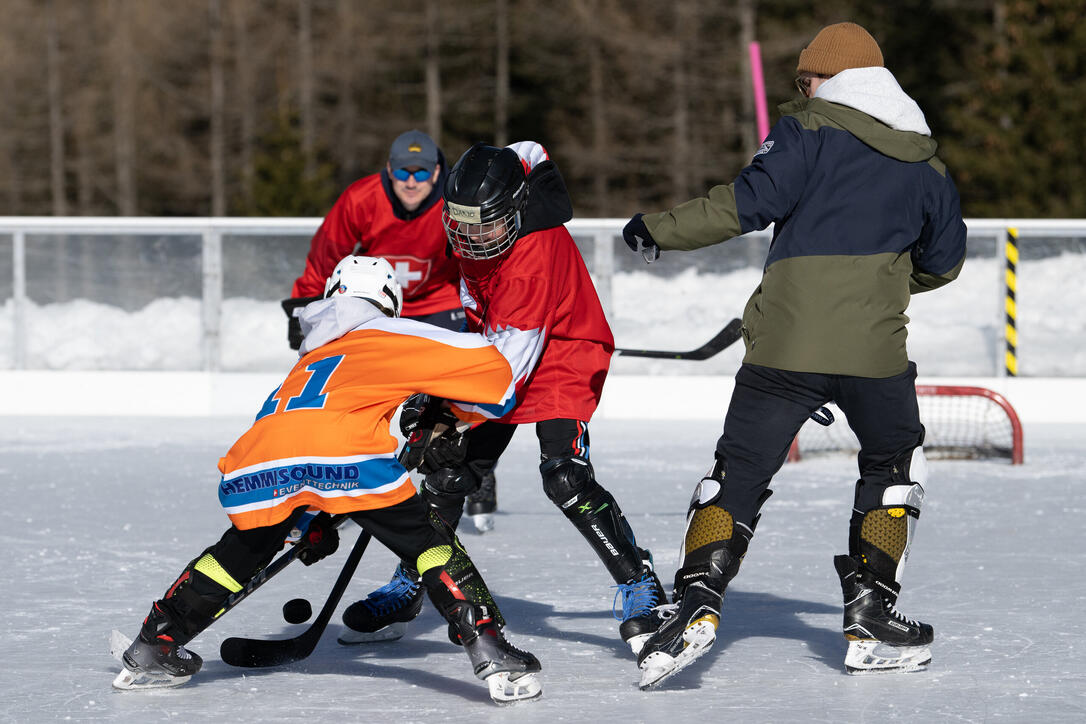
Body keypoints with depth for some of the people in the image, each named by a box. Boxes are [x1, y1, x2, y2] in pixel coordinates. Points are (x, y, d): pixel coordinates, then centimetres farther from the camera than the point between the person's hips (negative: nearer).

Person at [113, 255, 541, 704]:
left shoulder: (310, 360, 43)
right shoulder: (387, 335, 27)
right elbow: (486, 364, 20)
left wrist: (308, 523, 49)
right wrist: (459, 421, 37)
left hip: (258, 470, 5)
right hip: (345, 452, -5)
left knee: (243, 551, 29)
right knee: (428, 542, 9)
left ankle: (152, 647, 32)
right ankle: (489, 652, -5)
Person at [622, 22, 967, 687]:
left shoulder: (811, 129, 2)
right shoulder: (926, 163, 15)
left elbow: (749, 202, -8)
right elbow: (944, 262, 24)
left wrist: (660, 229, 1)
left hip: (785, 344, -2)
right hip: (874, 348, 2)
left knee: (740, 472, 6)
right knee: (896, 467, 23)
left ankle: (698, 601, -12)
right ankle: (870, 616, 14)